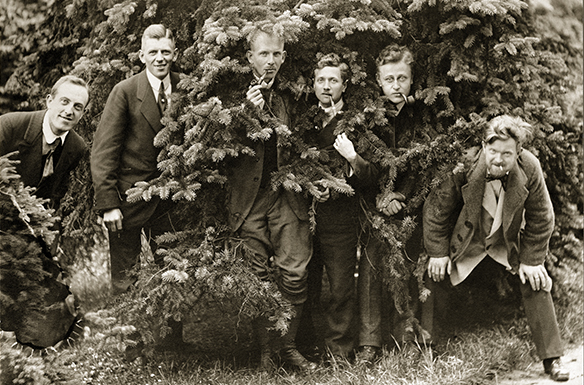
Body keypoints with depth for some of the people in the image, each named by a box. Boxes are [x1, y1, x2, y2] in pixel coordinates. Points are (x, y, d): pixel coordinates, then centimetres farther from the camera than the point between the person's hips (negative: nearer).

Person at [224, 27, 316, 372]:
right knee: (256, 278, 1)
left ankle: (289, 344, 11)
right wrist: (251, 112, -18)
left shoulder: (290, 97, 11)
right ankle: (265, 349, 13)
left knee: (295, 273, -4)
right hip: (249, 197, -2)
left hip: (287, 196, 2)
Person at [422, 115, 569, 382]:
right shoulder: (463, 166, -30)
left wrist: (531, 260, -11)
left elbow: (541, 219, -11)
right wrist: (437, 252, -11)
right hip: (465, 240, 0)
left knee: (535, 283, -11)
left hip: (511, 241, 1)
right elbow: (437, 209, -14)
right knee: (436, 279, -4)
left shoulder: (530, 169, -26)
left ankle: (551, 358, 1)